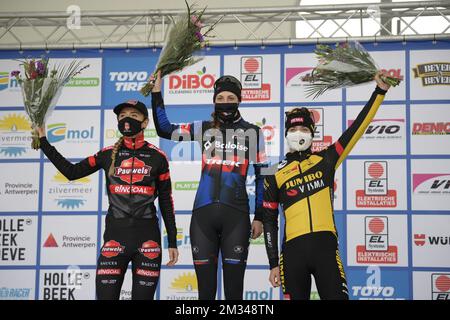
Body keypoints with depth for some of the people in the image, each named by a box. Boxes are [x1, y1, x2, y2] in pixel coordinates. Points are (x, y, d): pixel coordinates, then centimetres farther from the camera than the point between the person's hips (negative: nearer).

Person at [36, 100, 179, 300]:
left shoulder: (157, 157, 4)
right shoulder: (108, 154, 8)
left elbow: (166, 201, 7)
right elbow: (72, 172, 12)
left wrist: (172, 242, 5)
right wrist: (43, 142, 11)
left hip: (148, 238, -1)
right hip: (115, 236, 1)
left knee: (143, 296, 2)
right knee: (106, 296, -4)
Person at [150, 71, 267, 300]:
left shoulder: (253, 132, 6)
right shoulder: (203, 129, 11)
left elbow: (261, 175, 7)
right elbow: (164, 130, 13)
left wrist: (259, 217, 3)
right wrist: (156, 93, 6)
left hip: (236, 214, -2)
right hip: (203, 212, 2)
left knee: (234, 286, 0)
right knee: (205, 285, 6)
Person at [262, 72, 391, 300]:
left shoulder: (325, 159, 13)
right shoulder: (275, 174, 11)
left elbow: (357, 128, 8)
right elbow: (269, 221, 13)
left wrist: (380, 91, 4)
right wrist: (273, 264, 8)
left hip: (325, 246, 0)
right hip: (293, 250, 0)